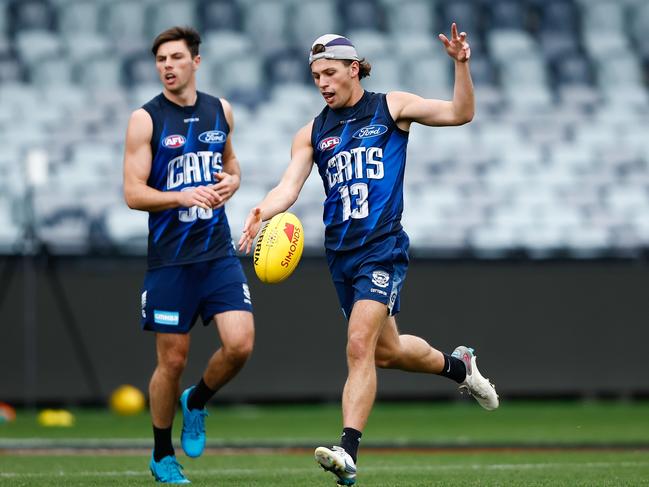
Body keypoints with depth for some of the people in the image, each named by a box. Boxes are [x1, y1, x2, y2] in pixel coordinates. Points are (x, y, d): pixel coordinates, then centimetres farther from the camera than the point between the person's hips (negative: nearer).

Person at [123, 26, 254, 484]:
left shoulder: (220, 110, 8)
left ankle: (196, 402, 19)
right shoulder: (145, 119, -5)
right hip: (170, 257, -3)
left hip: (219, 252, 3)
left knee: (240, 344, -12)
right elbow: (133, 193, -9)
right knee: (172, 360, 1)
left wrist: (230, 181, 2)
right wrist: (182, 196, -25)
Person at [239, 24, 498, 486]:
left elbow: (460, 113, 0)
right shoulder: (312, 134, 11)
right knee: (387, 350, 15)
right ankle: (457, 365, 43)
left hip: (383, 246, -5)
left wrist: (461, 65, -16)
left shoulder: (391, 108, 3)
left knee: (360, 346, -19)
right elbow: (289, 187, 0)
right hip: (341, 253, 5)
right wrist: (262, 213, -21)